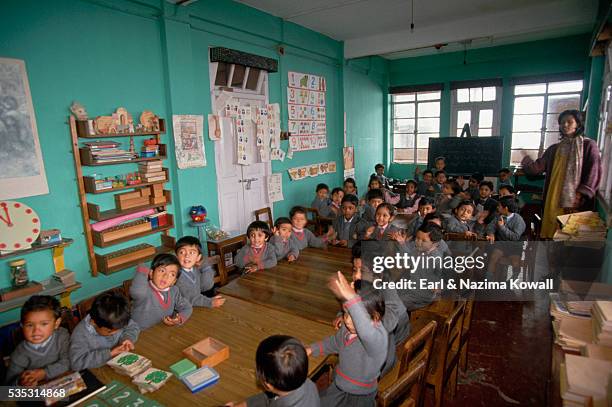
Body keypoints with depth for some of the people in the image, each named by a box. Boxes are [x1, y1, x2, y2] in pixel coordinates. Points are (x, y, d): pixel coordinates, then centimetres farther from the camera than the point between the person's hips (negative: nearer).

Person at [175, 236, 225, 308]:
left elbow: (207, 287, 2)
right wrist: (210, 302, -17)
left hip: (197, 308, 7)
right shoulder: (177, 275, -16)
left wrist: (204, 265, -2)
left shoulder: (196, 269, 4)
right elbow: (187, 299, -17)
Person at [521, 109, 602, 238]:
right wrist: (528, 163, -7)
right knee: (551, 231, 4)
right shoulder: (554, 149, 17)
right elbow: (538, 167, 10)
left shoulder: (589, 145, 4)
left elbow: (594, 172, -5)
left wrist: (582, 194, -14)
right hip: (553, 199, 4)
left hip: (576, 201, -4)